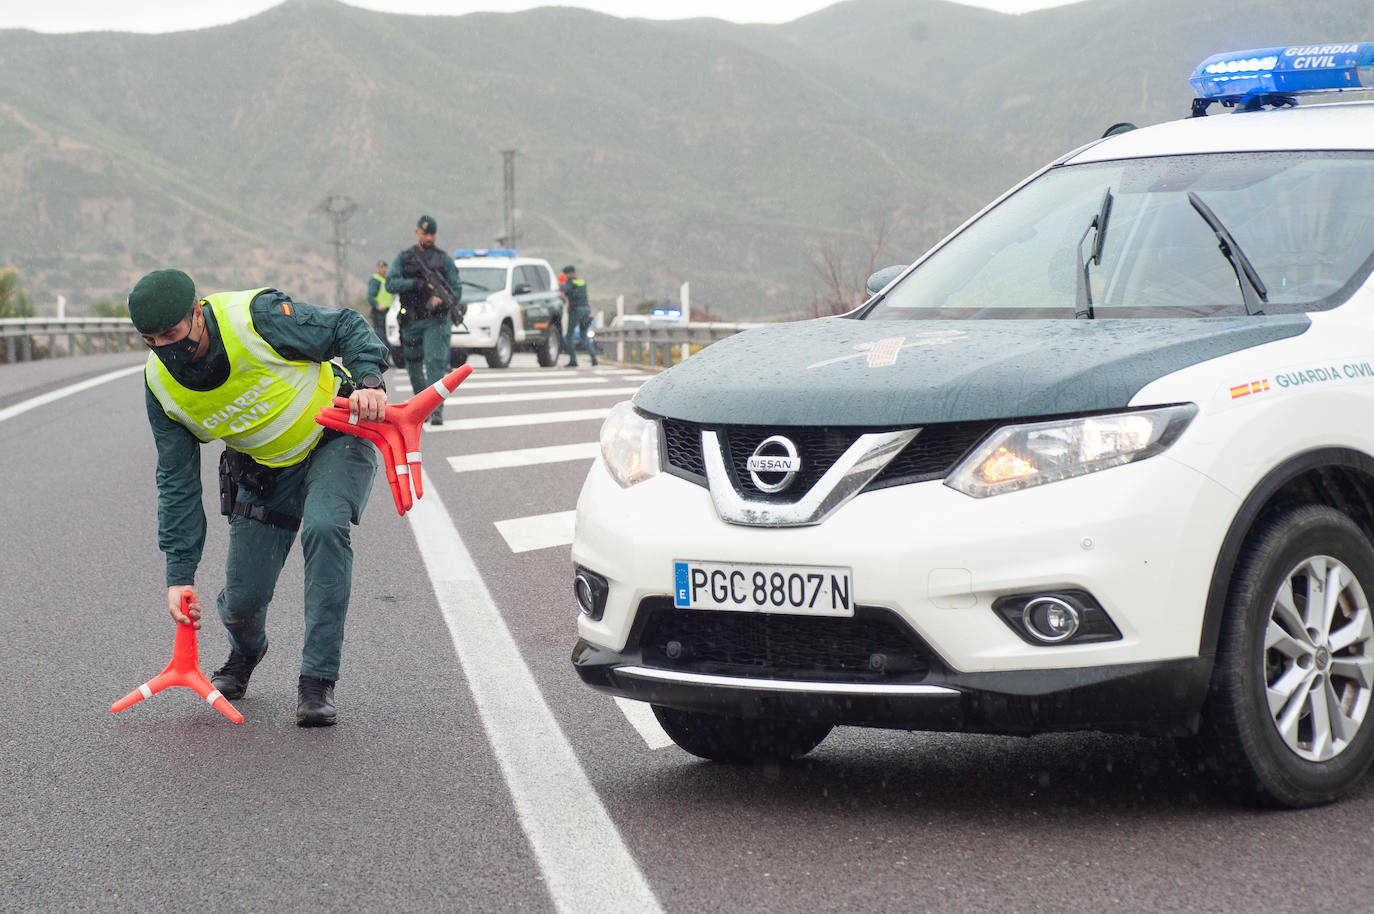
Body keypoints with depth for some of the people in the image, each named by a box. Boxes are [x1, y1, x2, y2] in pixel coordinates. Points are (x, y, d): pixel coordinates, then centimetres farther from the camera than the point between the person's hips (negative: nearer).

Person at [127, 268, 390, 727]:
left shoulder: (256, 318, -31)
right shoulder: (161, 387, -16)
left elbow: (347, 328, -18)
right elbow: (177, 483, -8)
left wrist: (369, 380, -37)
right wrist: (179, 575, -11)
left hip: (334, 437, -4)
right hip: (264, 466, 4)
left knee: (324, 527, -33)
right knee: (242, 596, -2)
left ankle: (318, 680, -24)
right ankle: (245, 653, 38)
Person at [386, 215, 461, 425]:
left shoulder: (444, 259, 6)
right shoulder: (403, 258, 8)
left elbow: (456, 289, 2)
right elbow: (390, 284, -4)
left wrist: (442, 299, -19)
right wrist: (416, 283, -17)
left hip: (436, 322, -2)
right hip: (411, 323, 2)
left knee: (435, 362, -17)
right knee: (414, 367, 11)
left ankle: (436, 411, -22)